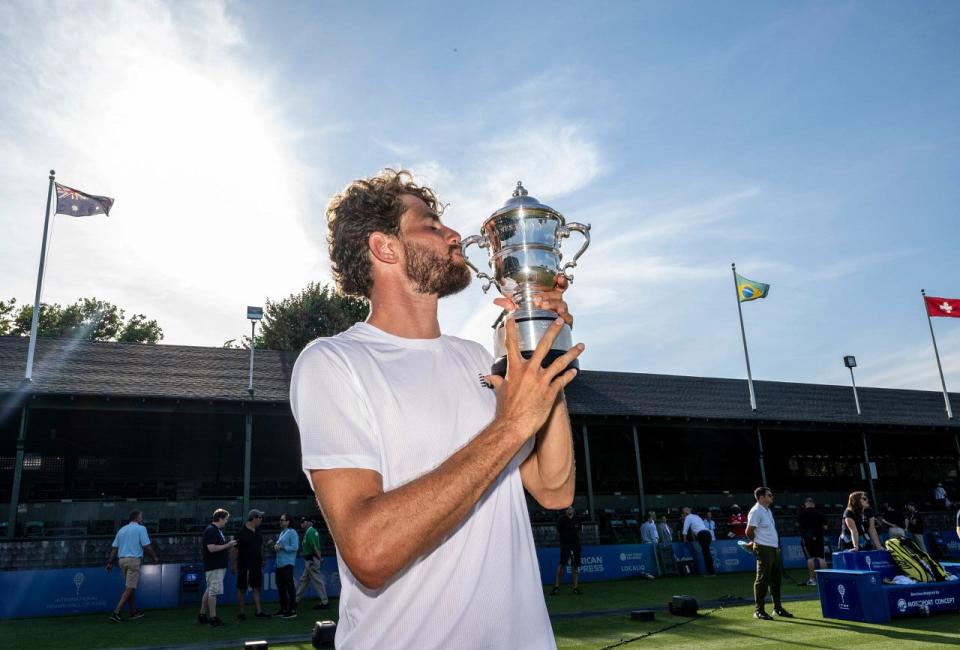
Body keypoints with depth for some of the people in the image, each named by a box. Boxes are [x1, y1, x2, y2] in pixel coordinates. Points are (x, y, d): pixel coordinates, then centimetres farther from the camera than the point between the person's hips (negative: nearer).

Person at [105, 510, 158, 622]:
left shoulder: (121, 530, 15)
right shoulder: (141, 529, -4)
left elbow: (114, 548, 11)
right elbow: (147, 546, -9)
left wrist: (110, 562, 13)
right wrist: (155, 557, 2)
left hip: (122, 560, 8)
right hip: (134, 560, -8)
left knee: (130, 587, 16)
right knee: (129, 588, -6)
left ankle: (133, 611, 22)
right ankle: (116, 612, -14)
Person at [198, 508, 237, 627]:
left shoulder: (218, 530, 15)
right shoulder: (210, 530, -17)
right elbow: (211, 548, -25)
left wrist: (229, 545, 9)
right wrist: (227, 545, -18)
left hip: (219, 565, 10)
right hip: (214, 567, -10)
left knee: (209, 591, 15)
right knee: (213, 591, -5)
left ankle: (202, 615, 22)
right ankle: (213, 617, 0)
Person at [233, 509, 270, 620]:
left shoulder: (257, 531, 9)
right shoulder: (242, 532, -13)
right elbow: (235, 549, -12)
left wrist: (262, 560, 16)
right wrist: (234, 564, -14)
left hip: (256, 564, 7)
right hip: (244, 565, -7)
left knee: (256, 587, 8)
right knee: (242, 589, 3)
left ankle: (258, 611, 13)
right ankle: (240, 612, 11)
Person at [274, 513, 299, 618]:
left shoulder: (292, 532, -8)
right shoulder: (282, 532, 18)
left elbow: (295, 547, -17)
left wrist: (282, 547, -16)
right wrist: (276, 546, 5)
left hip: (287, 564, -9)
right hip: (279, 564, 9)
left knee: (289, 586, -5)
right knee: (280, 587, 13)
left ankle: (292, 610, -1)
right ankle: (283, 609, 23)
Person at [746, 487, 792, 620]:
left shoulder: (768, 511, 16)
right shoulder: (756, 511, -14)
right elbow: (749, 532, -15)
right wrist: (755, 542, 3)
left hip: (774, 549, 9)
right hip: (764, 550, -9)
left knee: (776, 579, 14)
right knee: (762, 580, -4)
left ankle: (778, 608, 25)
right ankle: (759, 610, 2)